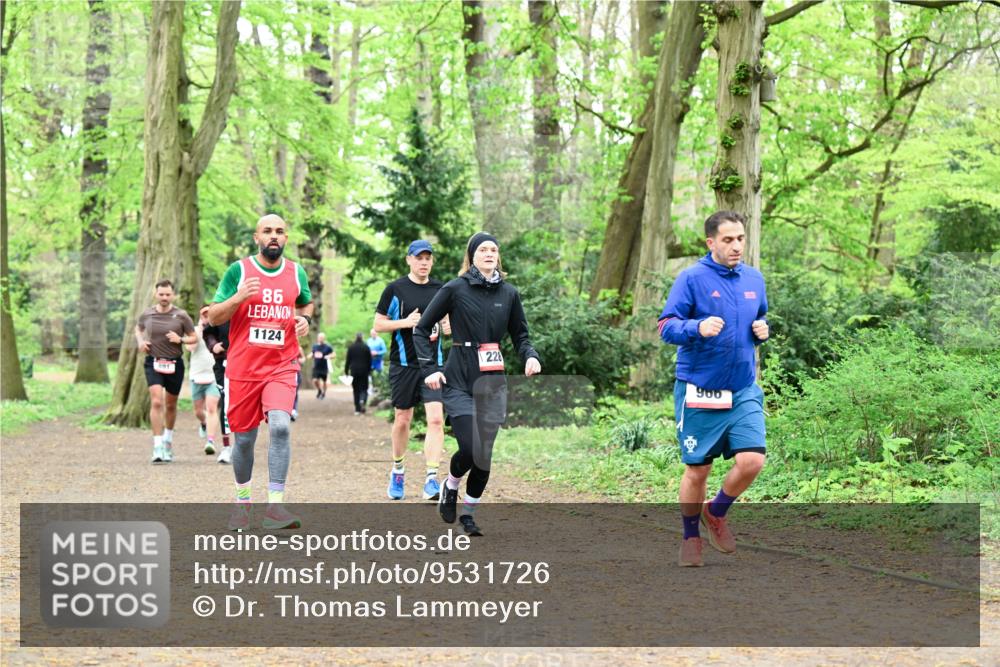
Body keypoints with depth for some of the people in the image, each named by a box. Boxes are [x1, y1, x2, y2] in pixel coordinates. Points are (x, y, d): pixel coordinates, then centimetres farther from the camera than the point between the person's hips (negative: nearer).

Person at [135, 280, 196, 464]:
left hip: (174, 364, 1)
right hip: (153, 363, -1)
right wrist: (140, 341, 1)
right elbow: (138, 329, 21)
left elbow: (194, 338, 4)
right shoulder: (147, 314, 0)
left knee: (170, 405, 13)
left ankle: (168, 440, 37)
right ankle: (158, 447, -19)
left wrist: (180, 339, -16)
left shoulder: (181, 316, -4)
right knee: (156, 402, -16)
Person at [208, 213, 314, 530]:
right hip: (242, 369, -1)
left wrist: (305, 319, 4)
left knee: (280, 425, -21)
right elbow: (213, 317, 0)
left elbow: (306, 303, 27)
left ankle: (275, 506, -21)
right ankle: (242, 501, 29)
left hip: (282, 367, 1)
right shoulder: (238, 271, -1)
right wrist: (239, 297, -18)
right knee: (244, 438, 7)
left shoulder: (296, 273, 7)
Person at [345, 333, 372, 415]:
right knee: (364, 388, 8)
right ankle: (362, 400, -23)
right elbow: (369, 360, 0)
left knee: (356, 389, 8)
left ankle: (357, 409, 5)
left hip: (354, 371, 1)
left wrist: (346, 371, 4)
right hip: (364, 371, -1)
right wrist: (369, 370, 11)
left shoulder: (351, 347, 0)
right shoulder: (366, 347, -2)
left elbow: (347, 360, 0)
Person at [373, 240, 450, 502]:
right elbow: (378, 325, 0)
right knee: (402, 420, 8)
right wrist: (405, 322, -14)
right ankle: (397, 471, 29)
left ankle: (431, 479, -14)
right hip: (403, 364, -1)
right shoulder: (395, 289, -1)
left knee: (436, 419, -13)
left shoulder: (441, 290, 9)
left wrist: (447, 327, -4)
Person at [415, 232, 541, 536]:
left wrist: (530, 356, -5)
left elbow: (520, 335, 17)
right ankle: (450, 485, 16)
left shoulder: (508, 293, 9)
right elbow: (422, 329, 4)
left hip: (493, 384, 3)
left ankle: (469, 512, 20)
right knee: (470, 448, -15)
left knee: (485, 453, 2)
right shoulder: (455, 289, -2)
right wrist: (430, 369, -6)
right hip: (459, 382, -3)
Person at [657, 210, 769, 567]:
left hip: (743, 392, 4)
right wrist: (699, 327, -30)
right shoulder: (692, 278, -9)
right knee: (697, 470, 5)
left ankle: (716, 513, 19)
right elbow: (666, 327, -12)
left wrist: (762, 331, 1)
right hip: (699, 391, -4)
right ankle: (691, 537, 27)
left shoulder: (754, 279, 8)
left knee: (751, 461, -10)